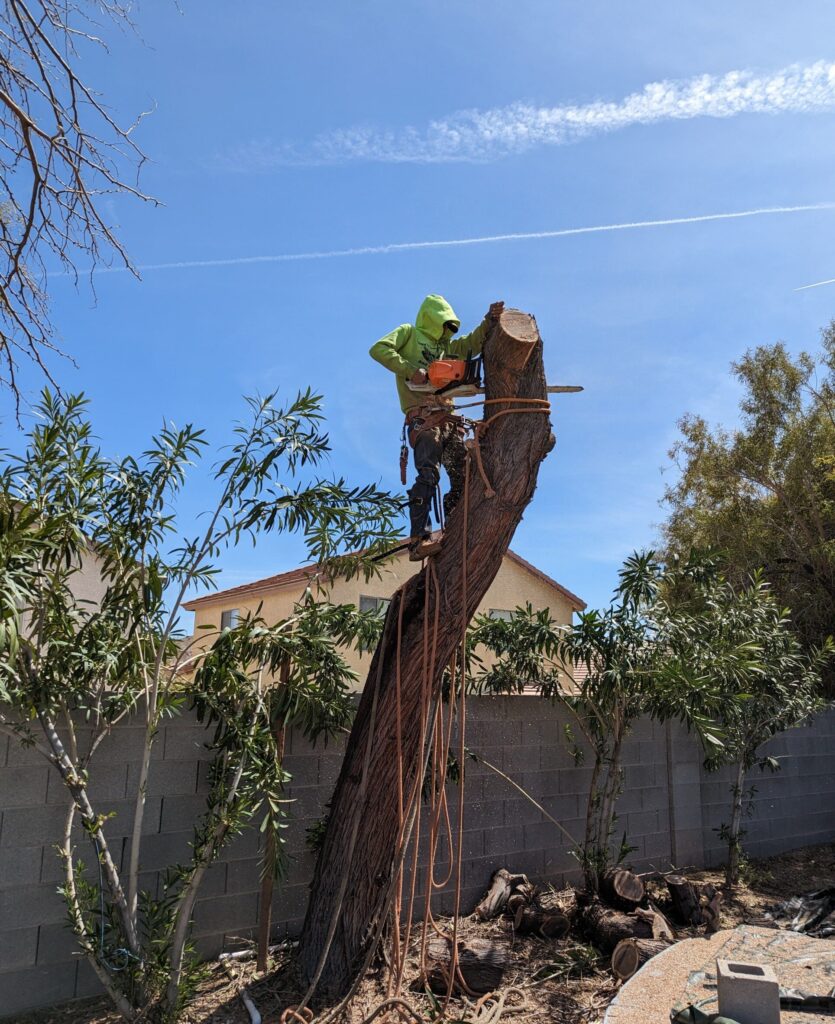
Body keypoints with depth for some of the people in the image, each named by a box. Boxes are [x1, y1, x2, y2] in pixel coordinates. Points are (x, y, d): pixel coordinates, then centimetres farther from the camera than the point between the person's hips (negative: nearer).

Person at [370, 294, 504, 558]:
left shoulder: (445, 346, 33)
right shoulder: (409, 333, 15)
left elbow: (473, 343, 24)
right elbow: (379, 349, -1)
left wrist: (489, 321, 6)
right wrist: (410, 371, -11)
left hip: (448, 418, 8)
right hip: (423, 417, -7)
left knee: (463, 477, 0)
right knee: (428, 475, -22)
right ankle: (419, 539, -30)